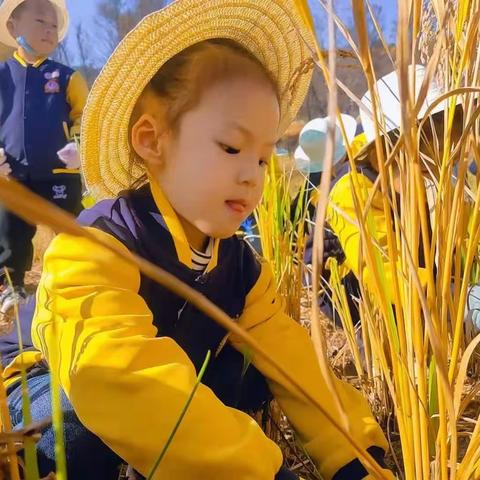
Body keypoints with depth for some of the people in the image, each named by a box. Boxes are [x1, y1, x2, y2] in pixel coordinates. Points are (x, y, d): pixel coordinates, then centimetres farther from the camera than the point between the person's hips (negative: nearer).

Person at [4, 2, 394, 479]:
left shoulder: (239, 262, -10)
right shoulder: (97, 248, -34)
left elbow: (293, 361, -17)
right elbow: (119, 380, -50)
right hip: (59, 401, -6)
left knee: (252, 374, -13)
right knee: (89, 423, -38)